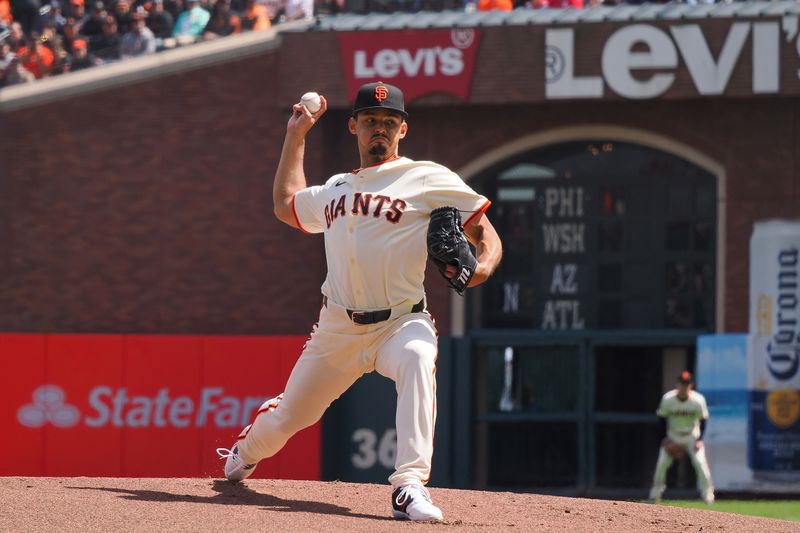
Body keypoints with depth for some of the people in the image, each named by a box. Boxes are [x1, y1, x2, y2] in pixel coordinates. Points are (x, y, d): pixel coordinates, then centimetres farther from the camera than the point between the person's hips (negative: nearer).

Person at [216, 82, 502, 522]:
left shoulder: (428, 179, 0)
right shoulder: (336, 189, 18)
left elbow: (484, 230, -3)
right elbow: (286, 206, 36)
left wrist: (484, 264, -25)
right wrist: (296, 136, 33)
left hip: (401, 323, -5)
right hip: (338, 328, 5)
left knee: (416, 358, -40)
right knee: (286, 418, 11)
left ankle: (410, 486, -46)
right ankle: (246, 453, 49)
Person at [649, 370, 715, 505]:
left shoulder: (698, 400, -19)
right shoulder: (668, 399, -16)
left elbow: (703, 420, -7)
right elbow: (662, 418, -3)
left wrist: (699, 440, -15)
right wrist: (666, 437, -11)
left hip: (692, 437, -1)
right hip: (673, 437, 1)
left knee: (700, 461, -18)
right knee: (662, 463, -10)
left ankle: (707, 493, -4)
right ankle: (656, 492, 11)